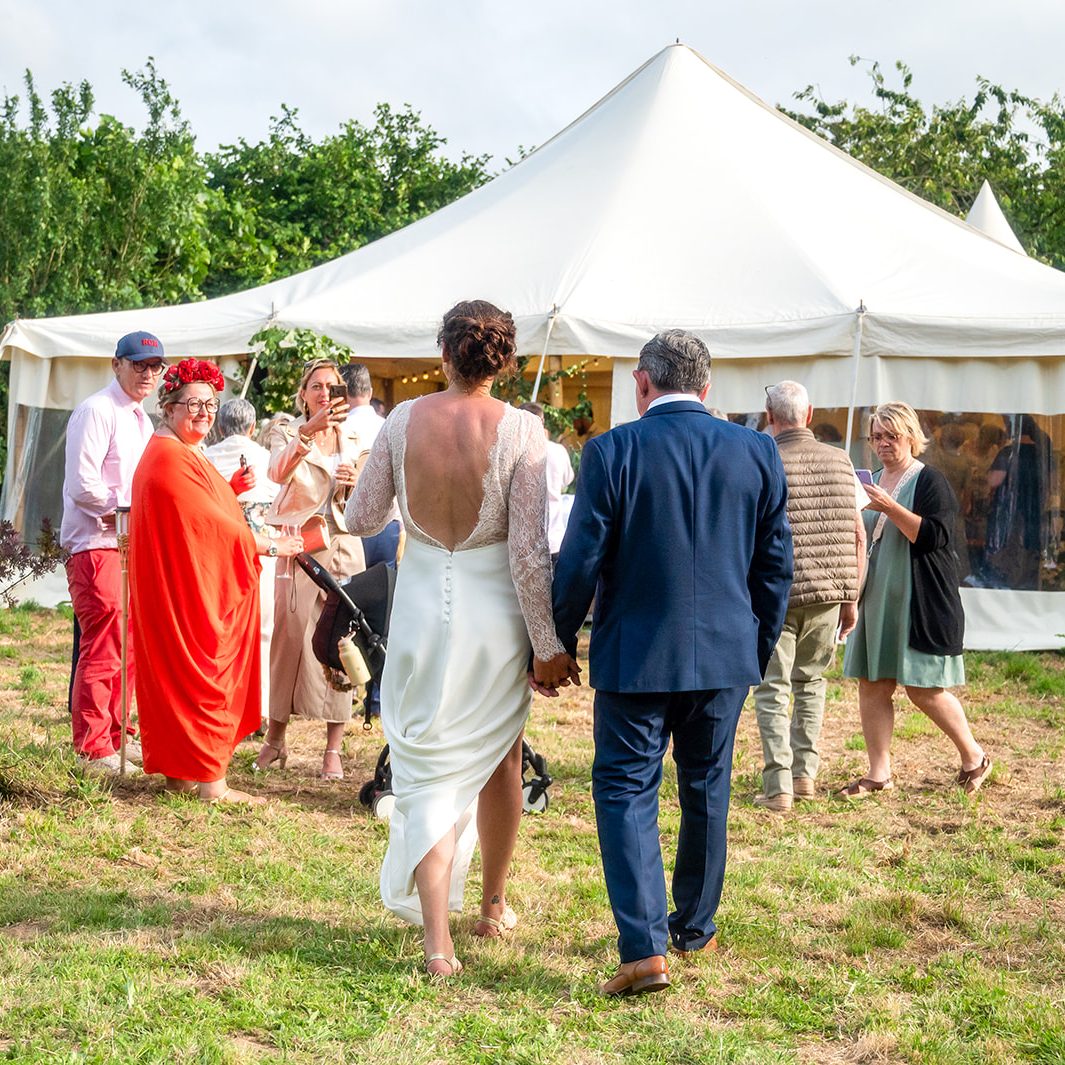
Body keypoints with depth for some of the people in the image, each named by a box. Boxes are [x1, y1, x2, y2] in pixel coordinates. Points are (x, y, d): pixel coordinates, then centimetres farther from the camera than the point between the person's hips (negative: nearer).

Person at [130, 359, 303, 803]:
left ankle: (179, 772, 21)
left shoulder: (180, 453, 15)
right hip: (191, 590, -11)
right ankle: (210, 782, -3)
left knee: (178, 677, 14)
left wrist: (231, 487, 8)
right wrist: (271, 546, -13)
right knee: (205, 678, -6)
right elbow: (210, 524, -20)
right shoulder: (171, 459, -19)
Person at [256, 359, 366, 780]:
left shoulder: (352, 442, 14)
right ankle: (275, 739, 10)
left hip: (341, 551, 2)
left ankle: (333, 749, 3)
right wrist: (309, 431, -35)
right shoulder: (287, 433, 5)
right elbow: (279, 472, -20)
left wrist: (354, 485, -9)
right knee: (288, 639, -4)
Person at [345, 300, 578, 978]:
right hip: (494, 613, -1)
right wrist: (548, 644, -6)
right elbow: (528, 549, -13)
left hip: (421, 610, 1)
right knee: (500, 760, 20)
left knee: (428, 770, 5)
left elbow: (362, 520, 3)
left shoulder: (404, 420, -5)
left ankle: (437, 941, -5)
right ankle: (494, 907, 37)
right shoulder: (520, 430, -12)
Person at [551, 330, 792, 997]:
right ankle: (696, 929, 30)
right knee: (706, 790, 17)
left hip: (636, 655, -3)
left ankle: (645, 948, -9)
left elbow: (581, 561, -9)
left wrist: (557, 645, 4)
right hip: (728, 654, 4)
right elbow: (776, 564, 6)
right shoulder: (757, 453, 0)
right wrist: (760, 649, 18)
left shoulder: (613, 451, -10)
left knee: (626, 790, 2)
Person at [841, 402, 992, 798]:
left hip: (921, 602, -7)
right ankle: (879, 773, 10)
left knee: (924, 689, -5)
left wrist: (888, 507, -24)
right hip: (877, 601, 7)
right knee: (871, 685, 3)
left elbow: (935, 535, -20)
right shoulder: (873, 482, 15)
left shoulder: (930, 481, -7)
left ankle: (974, 758, 14)